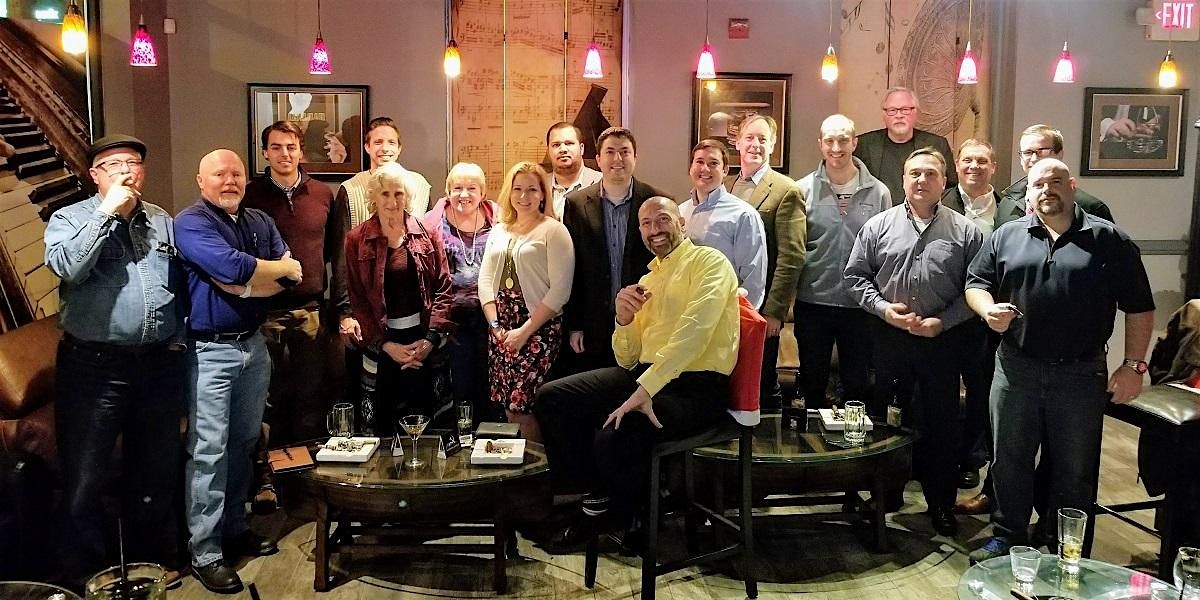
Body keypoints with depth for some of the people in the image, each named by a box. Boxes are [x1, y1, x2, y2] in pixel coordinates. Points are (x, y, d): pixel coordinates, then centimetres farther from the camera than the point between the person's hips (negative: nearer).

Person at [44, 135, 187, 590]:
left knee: (156, 472, 16)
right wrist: (108, 211, -18)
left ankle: (153, 558, 33)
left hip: (160, 365, 4)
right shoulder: (69, 219, 0)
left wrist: (178, 339, 8)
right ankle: (84, 574, 19)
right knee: (84, 480, 3)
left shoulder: (162, 221, 11)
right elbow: (67, 267, -21)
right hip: (94, 366, -3)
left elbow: (182, 284, 15)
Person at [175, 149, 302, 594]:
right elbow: (231, 266, -24)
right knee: (209, 450, -4)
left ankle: (234, 528, 29)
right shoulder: (191, 223, -8)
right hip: (210, 350, -6)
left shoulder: (261, 223, 11)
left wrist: (243, 285, -14)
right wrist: (281, 267, -9)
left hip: (254, 344, 7)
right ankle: (204, 552, 4)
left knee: (244, 443, 15)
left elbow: (291, 279, 0)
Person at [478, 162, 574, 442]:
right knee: (509, 405, 7)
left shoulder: (554, 231, -4)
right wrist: (495, 325, -2)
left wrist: (525, 331, -14)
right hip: (501, 329, 5)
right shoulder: (499, 231, 15)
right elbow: (485, 279, 12)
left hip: (538, 328, -5)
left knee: (526, 408, -8)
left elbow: (560, 290, -11)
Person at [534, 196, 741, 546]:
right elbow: (627, 360, 16)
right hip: (645, 374, 8)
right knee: (550, 399, -4)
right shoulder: (648, 281, 20)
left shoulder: (709, 262, -4)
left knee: (613, 436, -30)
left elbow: (693, 331, -21)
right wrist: (624, 318, -5)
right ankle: (596, 495, 10)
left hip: (696, 387, -8)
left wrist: (644, 389, -28)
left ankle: (627, 523, 3)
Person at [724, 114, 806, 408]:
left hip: (761, 309, -5)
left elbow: (791, 257, -11)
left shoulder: (786, 191, -6)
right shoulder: (724, 186, 12)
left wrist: (774, 311, -15)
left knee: (761, 384, 3)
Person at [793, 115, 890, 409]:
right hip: (812, 302, 0)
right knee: (812, 382, 12)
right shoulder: (803, 189, 0)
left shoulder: (878, 192, 2)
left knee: (858, 384, 11)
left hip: (860, 304, 0)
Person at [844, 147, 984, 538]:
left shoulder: (964, 231, 1)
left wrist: (942, 321, -11)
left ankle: (941, 503, 21)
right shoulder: (878, 226, 3)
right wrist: (884, 308, -8)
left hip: (943, 340, -1)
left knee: (941, 423, 6)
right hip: (890, 337, 1)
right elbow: (856, 276, 5)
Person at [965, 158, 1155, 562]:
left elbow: (1138, 307, 2)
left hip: (1081, 374, -1)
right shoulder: (1006, 237, 6)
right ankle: (1007, 538, 26)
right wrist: (988, 309, -13)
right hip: (1016, 370, 1)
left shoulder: (1108, 239, 1)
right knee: (1009, 461, 11)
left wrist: (1133, 365, -3)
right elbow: (975, 283, 9)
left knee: (1075, 470, 9)